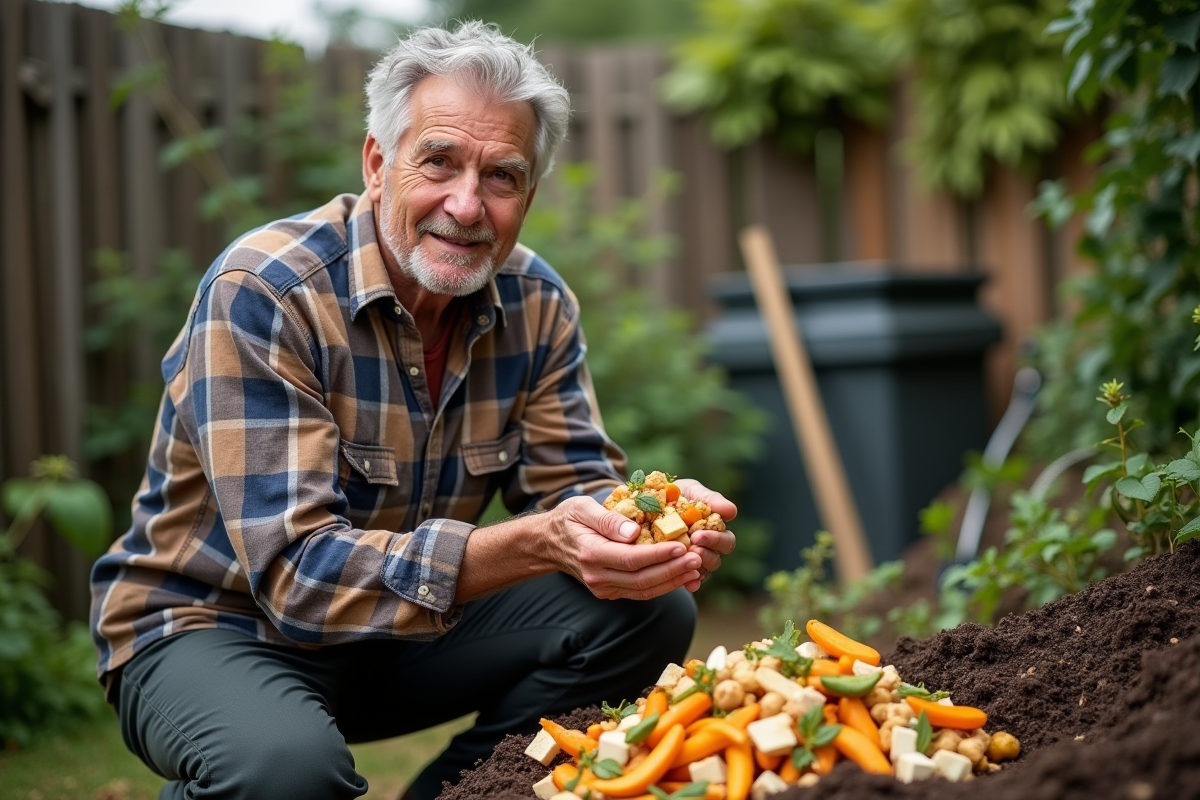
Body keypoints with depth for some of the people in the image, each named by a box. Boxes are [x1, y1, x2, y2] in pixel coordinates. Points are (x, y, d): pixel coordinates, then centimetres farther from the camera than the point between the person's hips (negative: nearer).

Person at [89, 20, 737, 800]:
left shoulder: (535, 303, -5)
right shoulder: (262, 294, -25)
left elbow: (574, 483, -4)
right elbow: (296, 571, -31)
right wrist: (532, 546, -43)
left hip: (403, 631, 6)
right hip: (214, 626, -5)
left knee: (649, 614, -10)